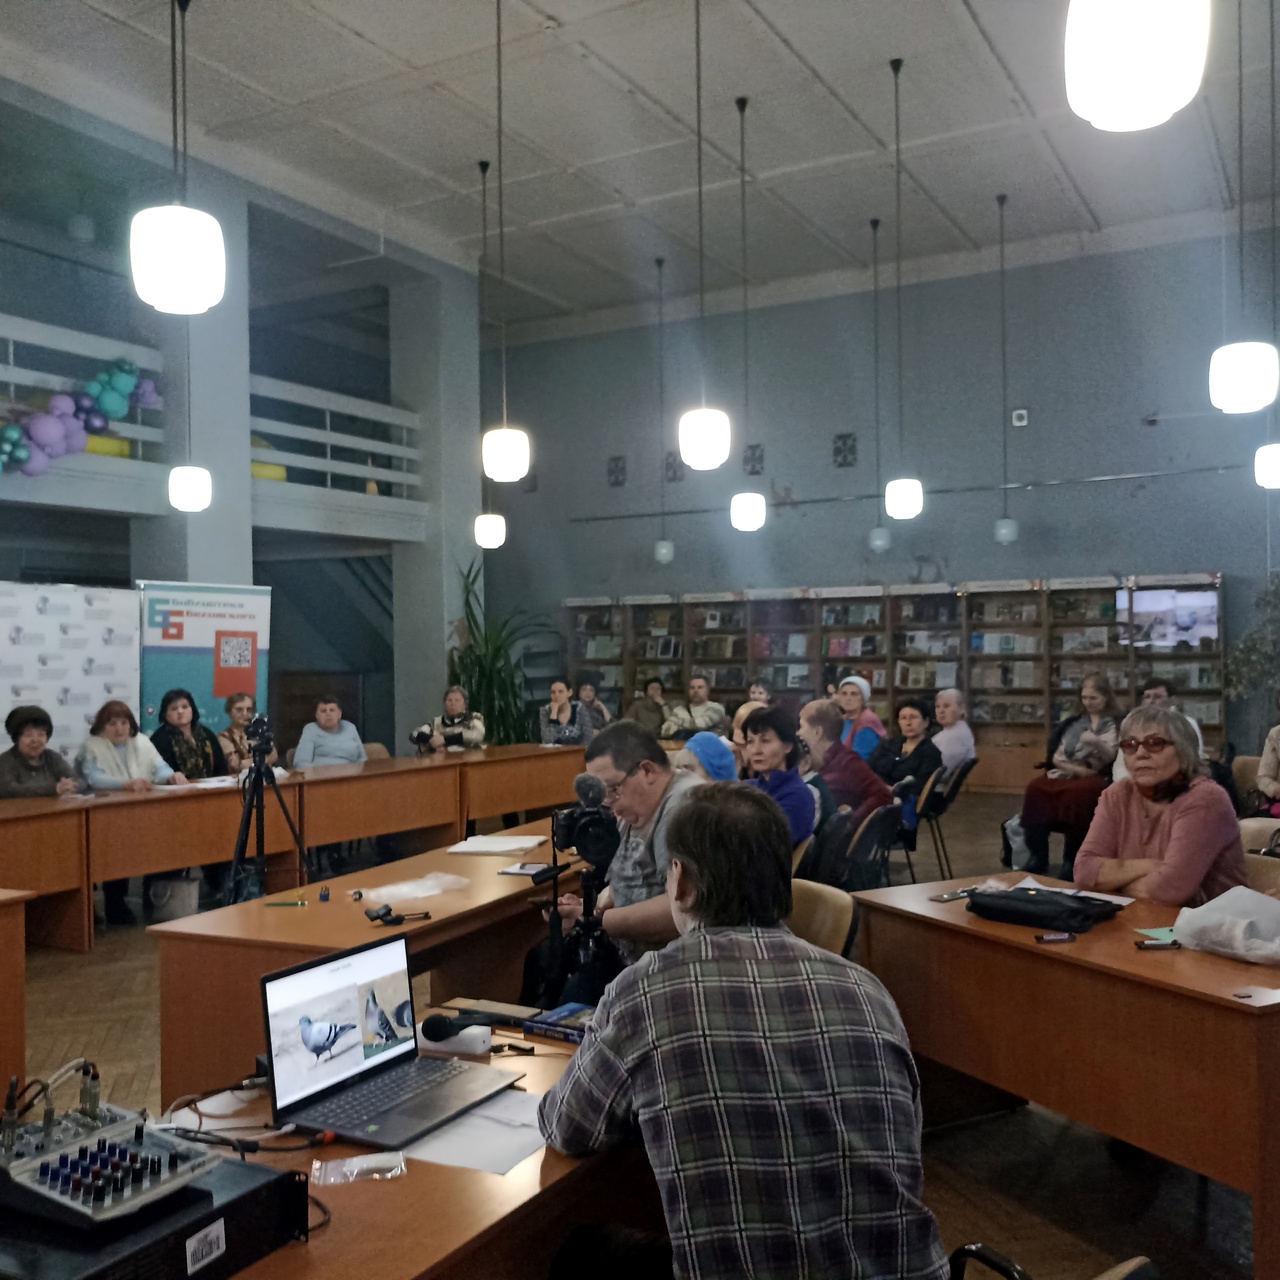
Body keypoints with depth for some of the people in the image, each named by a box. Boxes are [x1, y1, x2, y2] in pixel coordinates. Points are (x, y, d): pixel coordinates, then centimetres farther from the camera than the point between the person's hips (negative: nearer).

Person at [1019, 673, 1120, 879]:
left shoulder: (1116, 723, 8)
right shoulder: (1073, 721, 19)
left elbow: (1114, 760, -3)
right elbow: (1056, 757, 12)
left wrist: (1097, 743, -21)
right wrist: (1077, 769, -6)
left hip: (1098, 778, -4)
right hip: (1067, 774, 4)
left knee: (1077, 793, -39)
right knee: (1035, 788, -29)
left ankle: (1071, 860, -29)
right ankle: (1037, 856, -25)